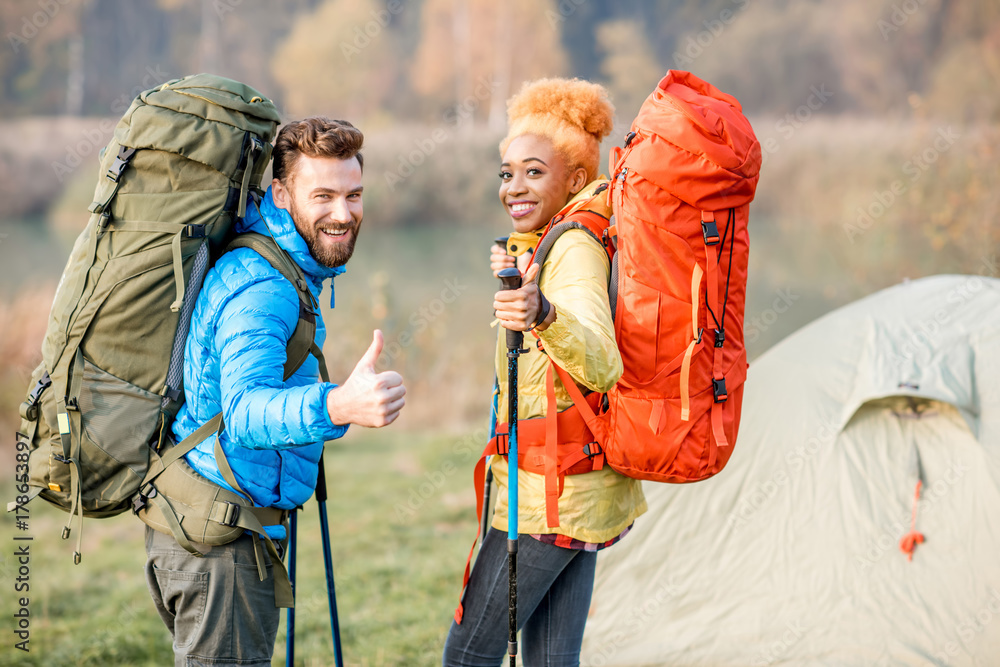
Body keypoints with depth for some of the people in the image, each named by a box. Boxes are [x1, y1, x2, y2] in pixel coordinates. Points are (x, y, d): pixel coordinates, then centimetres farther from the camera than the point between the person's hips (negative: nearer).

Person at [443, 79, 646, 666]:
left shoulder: (575, 249, -17)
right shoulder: (545, 245, 13)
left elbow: (602, 365, -36)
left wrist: (543, 314, -53)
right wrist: (516, 281, 25)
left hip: (551, 489, -10)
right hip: (581, 493, 10)